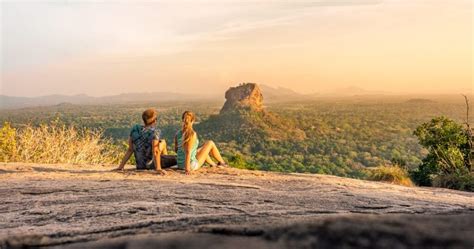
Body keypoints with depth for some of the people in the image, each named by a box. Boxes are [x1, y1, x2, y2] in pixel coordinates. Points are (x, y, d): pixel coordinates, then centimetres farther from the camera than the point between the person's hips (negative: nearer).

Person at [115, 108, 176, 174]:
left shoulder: (134, 129, -1)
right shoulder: (155, 131, -17)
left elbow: (130, 150, 0)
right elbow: (155, 152, -26)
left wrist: (121, 166, 5)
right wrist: (158, 168, -31)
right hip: (150, 164, -7)